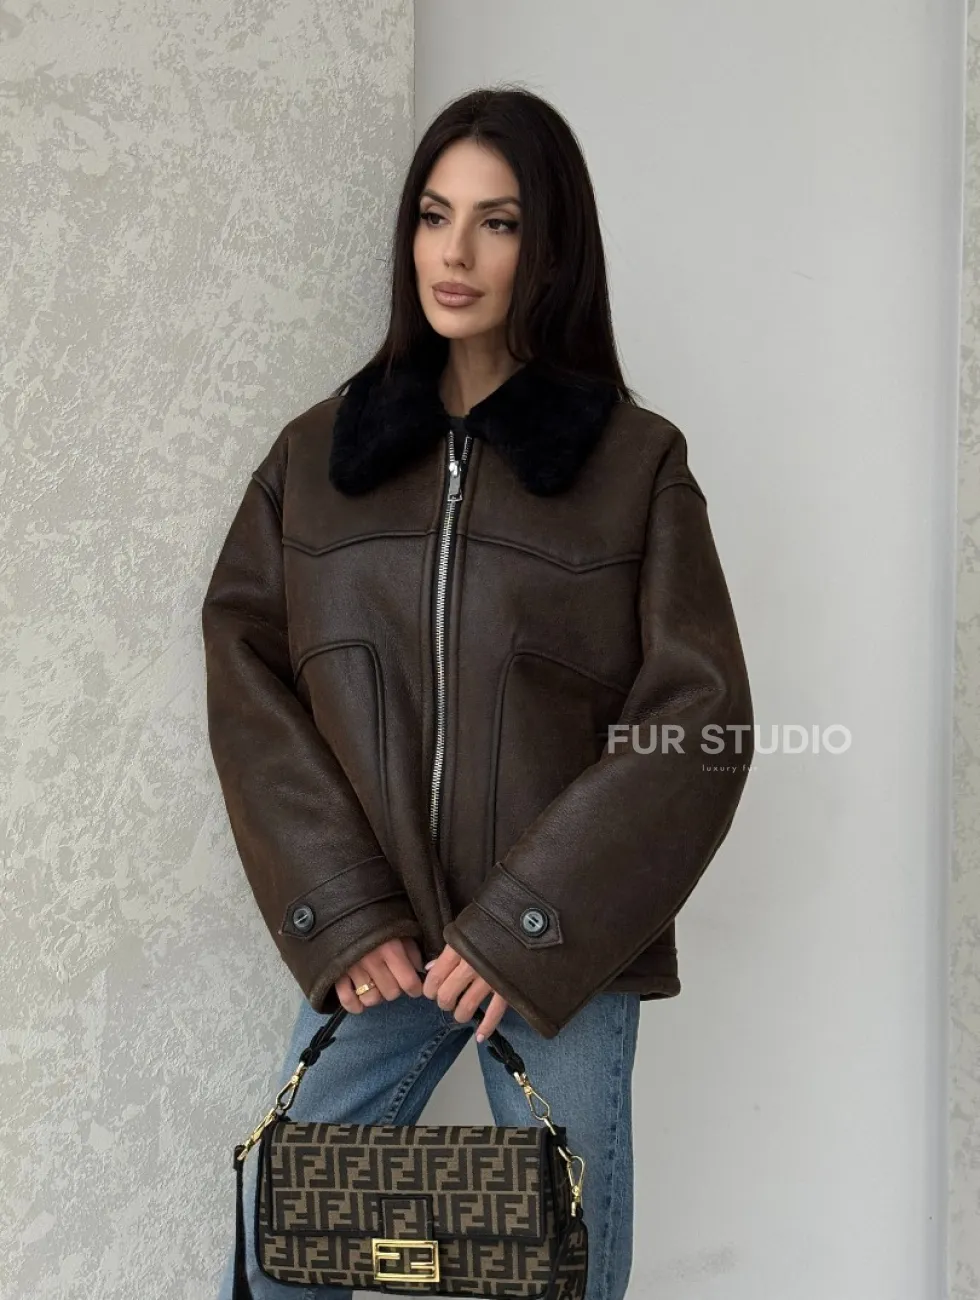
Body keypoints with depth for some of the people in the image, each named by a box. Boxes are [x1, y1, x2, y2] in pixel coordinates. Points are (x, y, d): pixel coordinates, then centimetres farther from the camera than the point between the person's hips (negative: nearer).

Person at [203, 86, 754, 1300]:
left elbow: (698, 719, -6)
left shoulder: (635, 460, -1)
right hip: (371, 941, 2)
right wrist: (341, 913, -8)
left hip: (563, 950, -2)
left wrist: (529, 928, -12)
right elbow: (244, 670, 2)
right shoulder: (318, 451, 6)